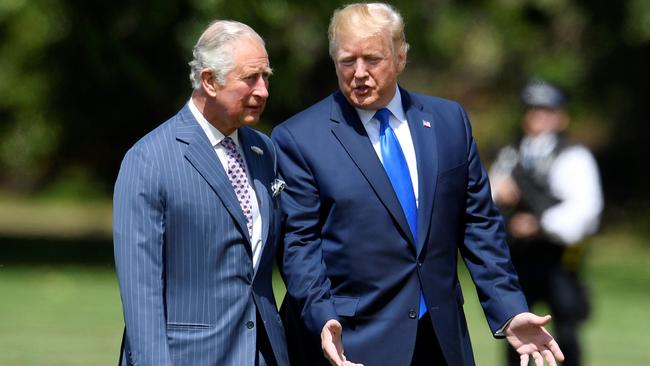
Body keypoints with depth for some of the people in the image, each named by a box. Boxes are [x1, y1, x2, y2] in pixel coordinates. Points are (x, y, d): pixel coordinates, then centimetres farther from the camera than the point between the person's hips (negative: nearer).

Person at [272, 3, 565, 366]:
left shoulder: (449, 121, 8)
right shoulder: (298, 139, -3)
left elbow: (479, 224, 8)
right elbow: (299, 242, -6)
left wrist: (510, 311, 1)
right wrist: (323, 320, -20)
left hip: (442, 337, 3)